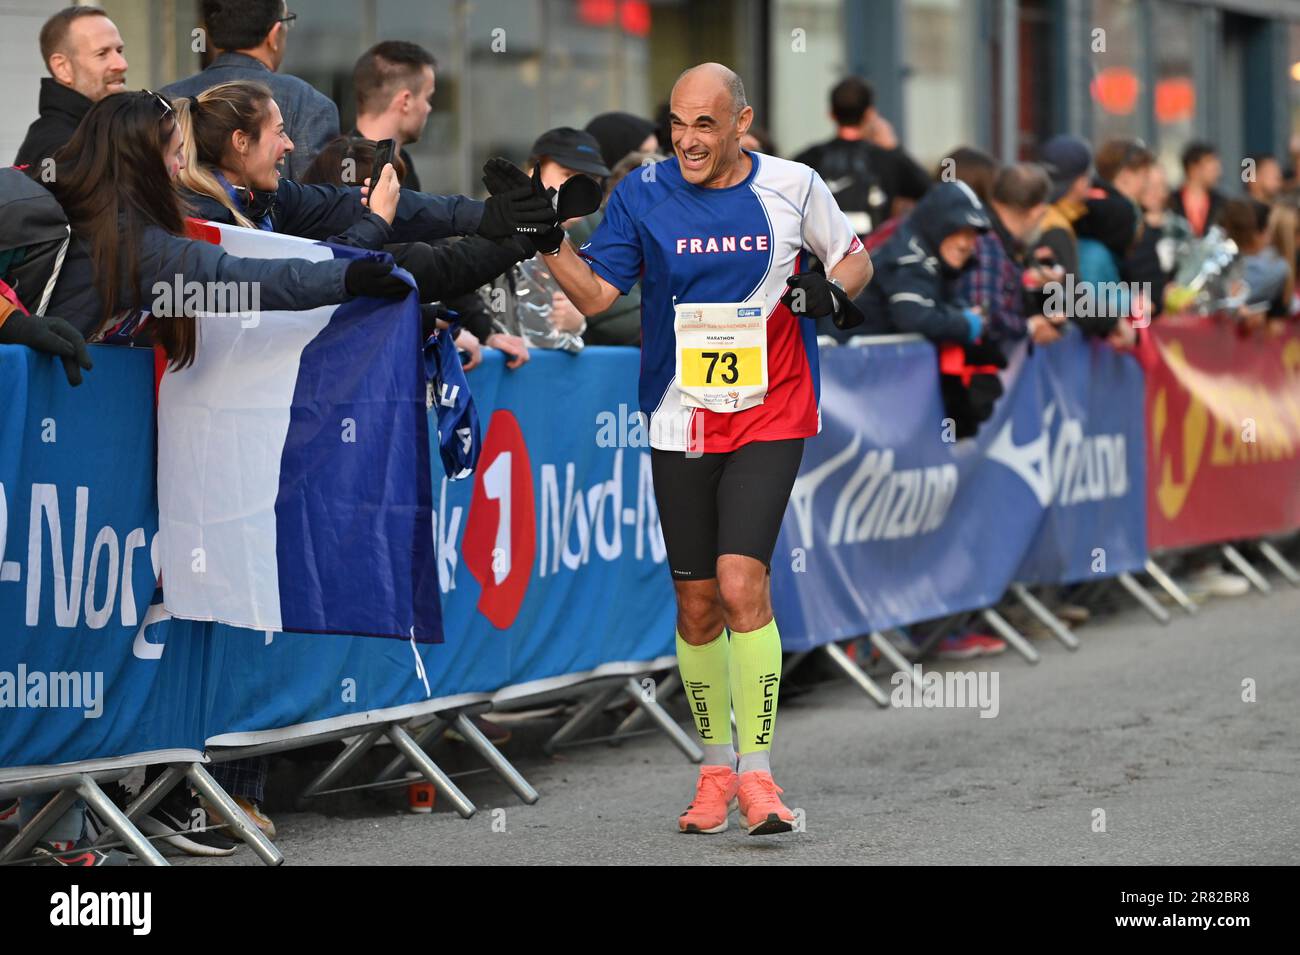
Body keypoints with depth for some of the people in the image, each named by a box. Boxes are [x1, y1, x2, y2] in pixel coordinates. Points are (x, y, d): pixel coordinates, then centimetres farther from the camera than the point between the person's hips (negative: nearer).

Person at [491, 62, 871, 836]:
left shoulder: (792, 186, -2)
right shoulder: (643, 195, 0)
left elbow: (854, 256, 13)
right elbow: (595, 293, 0)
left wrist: (832, 290, -8)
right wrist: (546, 238, -14)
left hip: (771, 417, -2)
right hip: (681, 421, 2)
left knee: (742, 583, -17)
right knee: (696, 603, 6)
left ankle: (757, 772, -10)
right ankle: (716, 767, 21)